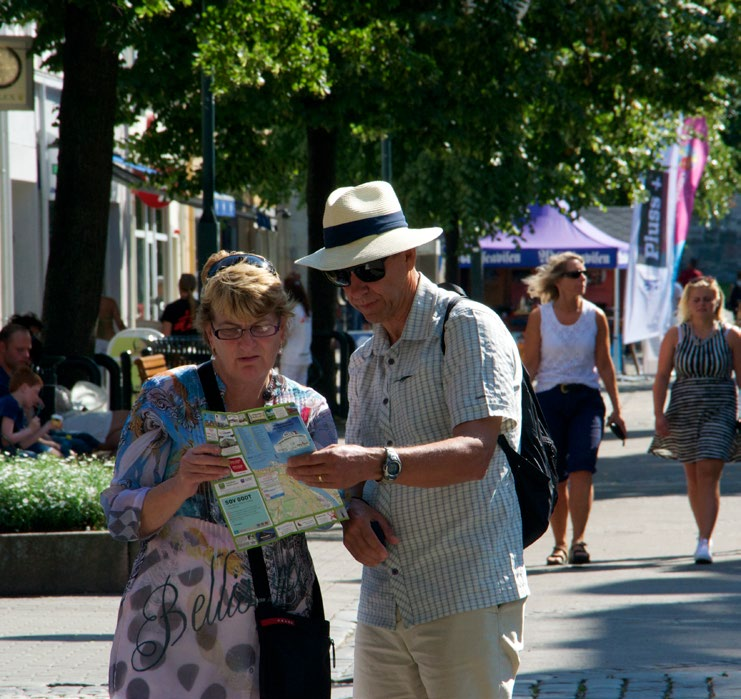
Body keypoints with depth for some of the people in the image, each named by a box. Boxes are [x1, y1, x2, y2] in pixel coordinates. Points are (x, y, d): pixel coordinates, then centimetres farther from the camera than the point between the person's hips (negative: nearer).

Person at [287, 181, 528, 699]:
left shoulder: (470, 327, -5)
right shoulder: (365, 363, 20)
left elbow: (474, 452, -18)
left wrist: (377, 463, -32)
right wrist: (353, 509, -6)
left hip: (467, 598, -7)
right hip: (383, 606, 7)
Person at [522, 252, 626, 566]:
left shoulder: (596, 316, 4)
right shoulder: (539, 317, 1)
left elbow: (604, 365, 9)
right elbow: (530, 364, 3)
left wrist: (616, 409, 8)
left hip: (587, 399, 0)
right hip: (549, 399, 0)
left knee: (582, 468, -17)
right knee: (555, 478, 2)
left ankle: (578, 541, -16)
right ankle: (559, 544, 15)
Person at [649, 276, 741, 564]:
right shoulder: (675, 335, 3)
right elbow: (661, 377, 4)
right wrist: (659, 414, -5)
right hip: (684, 411, 2)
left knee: (709, 472, -14)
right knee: (693, 477, 10)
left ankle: (705, 542, -17)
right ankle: (704, 534, 27)